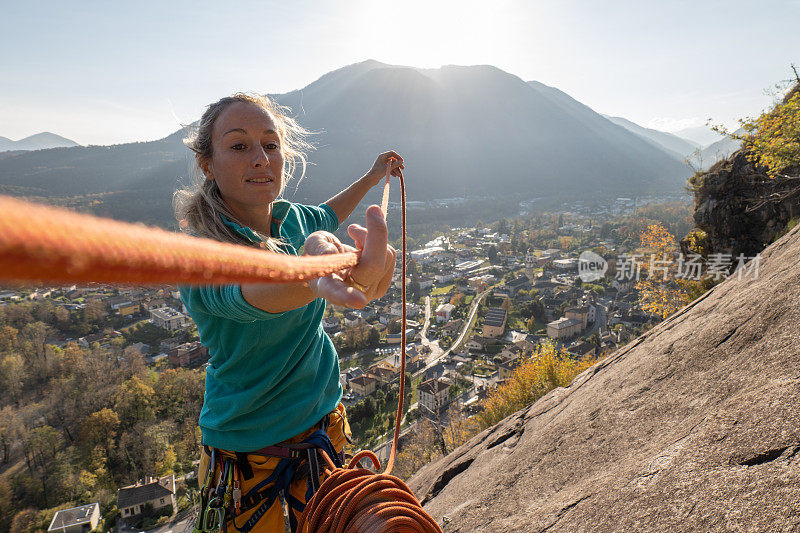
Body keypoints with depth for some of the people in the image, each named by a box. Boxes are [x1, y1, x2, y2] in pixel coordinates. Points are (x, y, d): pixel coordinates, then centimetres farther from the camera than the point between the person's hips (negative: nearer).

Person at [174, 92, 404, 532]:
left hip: (324, 424, 5)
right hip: (245, 448, -5)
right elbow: (247, 291, -49)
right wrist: (313, 273, -69)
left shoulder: (291, 218, -7)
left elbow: (325, 218, 17)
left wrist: (372, 177, 24)